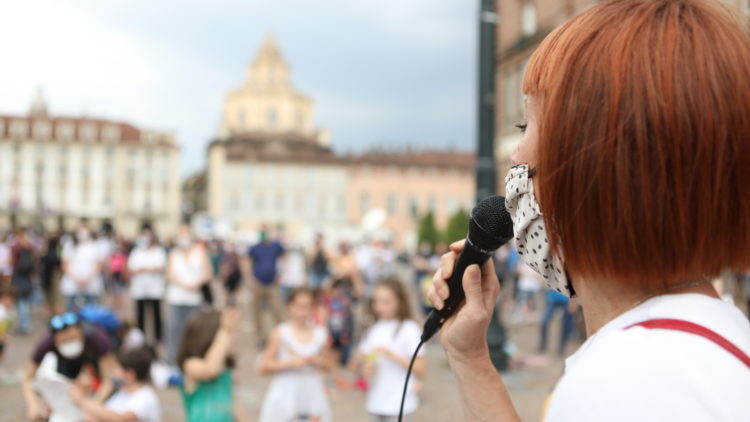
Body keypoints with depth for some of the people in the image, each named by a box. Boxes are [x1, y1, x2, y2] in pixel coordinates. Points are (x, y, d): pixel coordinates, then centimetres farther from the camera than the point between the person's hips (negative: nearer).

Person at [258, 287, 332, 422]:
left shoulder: (320, 334, 1)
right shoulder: (280, 334, -8)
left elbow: (326, 365, 13)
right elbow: (265, 366, -8)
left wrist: (316, 361, -9)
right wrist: (290, 363, -19)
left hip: (312, 394, 3)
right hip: (285, 394, -3)